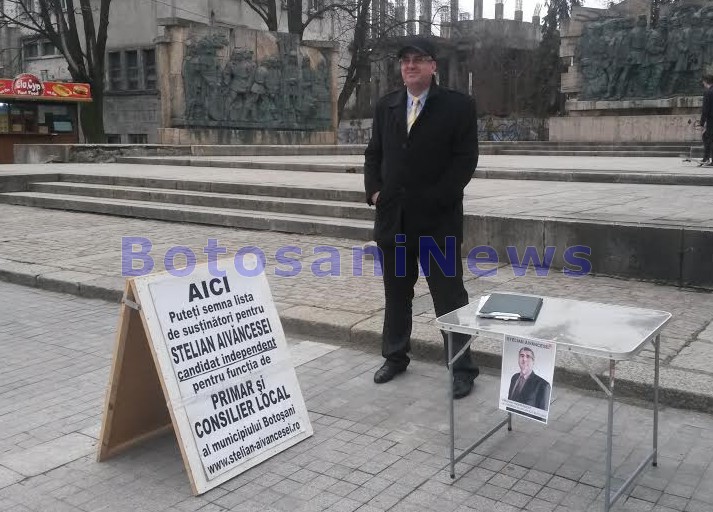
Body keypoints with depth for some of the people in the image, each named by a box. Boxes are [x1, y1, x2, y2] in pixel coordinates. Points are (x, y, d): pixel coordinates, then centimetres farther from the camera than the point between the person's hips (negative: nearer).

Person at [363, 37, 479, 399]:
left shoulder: (458, 106, -4)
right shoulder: (386, 106, 12)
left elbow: (465, 159, -9)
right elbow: (373, 153, 15)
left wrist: (435, 200, -16)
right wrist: (374, 190, -1)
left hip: (438, 218, -5)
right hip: (392, 216, 5)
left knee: (449, 295, 1)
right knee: (396, 292, 15)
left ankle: (462, 368, 11)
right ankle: (395, 356, 29)